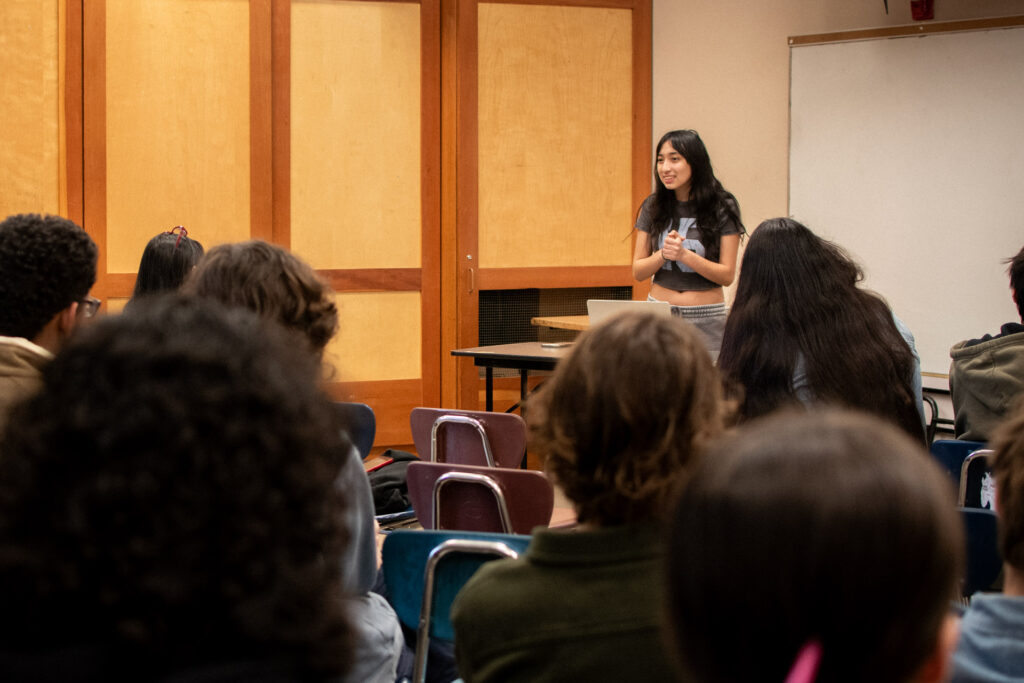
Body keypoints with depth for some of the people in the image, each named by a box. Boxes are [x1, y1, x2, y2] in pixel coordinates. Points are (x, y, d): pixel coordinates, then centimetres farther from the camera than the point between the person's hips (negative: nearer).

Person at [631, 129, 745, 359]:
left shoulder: (722, 208, -3)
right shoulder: (652, 208, 6)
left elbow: (727, 275, -4)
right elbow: (638, 272, 7)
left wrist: (684, 255, -17)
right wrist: (663, 254, -13)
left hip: (706, 320, -2)